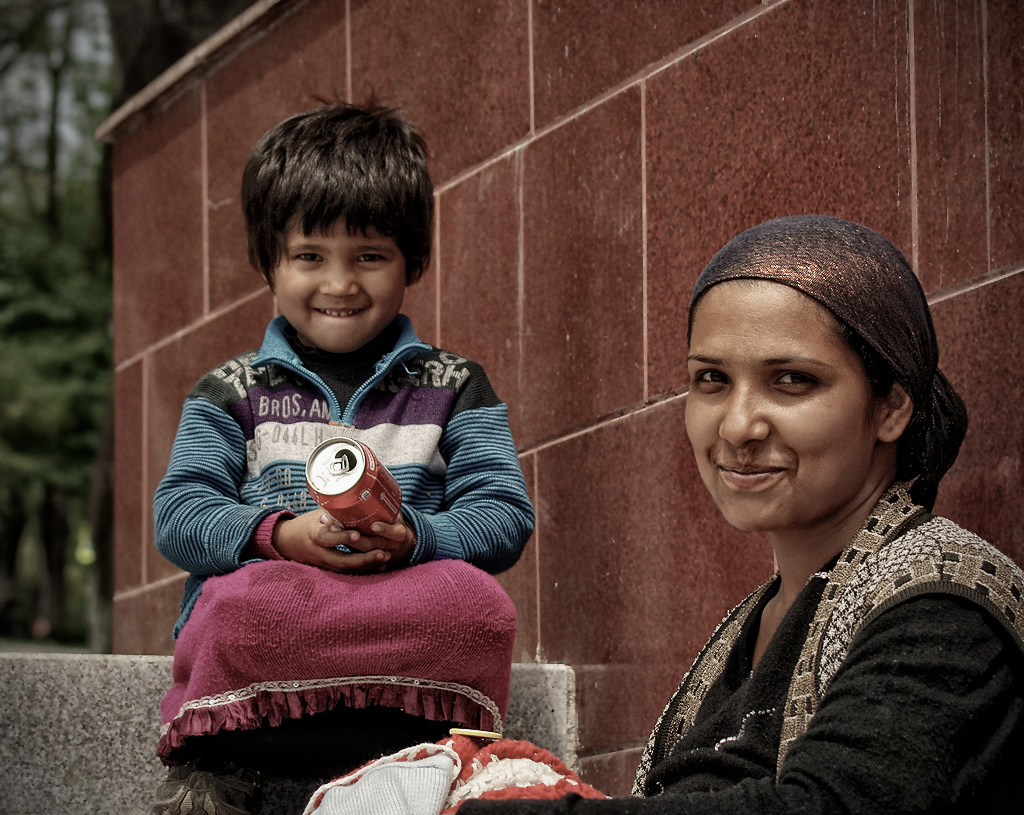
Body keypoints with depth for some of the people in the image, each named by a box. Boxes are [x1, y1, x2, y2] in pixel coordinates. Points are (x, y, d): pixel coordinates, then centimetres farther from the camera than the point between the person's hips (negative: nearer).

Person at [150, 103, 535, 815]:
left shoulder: (453, 389, 19)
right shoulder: (231, 393, 18)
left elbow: (504, 517, 7)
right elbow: (179, 516, 6)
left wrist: (416, 538, -15)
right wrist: (281, 536, -15)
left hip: (411, 606, 1)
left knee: (476, 602, -36)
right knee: (250, 605, -39)